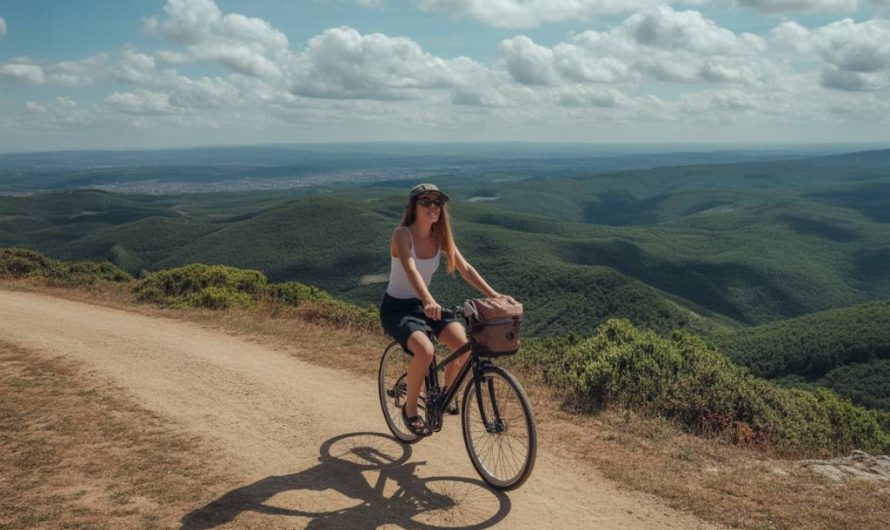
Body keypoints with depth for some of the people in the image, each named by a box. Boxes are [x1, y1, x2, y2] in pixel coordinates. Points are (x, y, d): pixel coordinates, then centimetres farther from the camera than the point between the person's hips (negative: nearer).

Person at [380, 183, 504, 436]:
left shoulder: (441, 237, -2)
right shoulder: (402, 234, -19)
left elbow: (465, 269, -6)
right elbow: (410, 270, -35)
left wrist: (494, 296, -18)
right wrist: (428, 301, -52)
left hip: (423, 305, 5)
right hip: (396, 308, -5)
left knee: (464, 343, -19)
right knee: (425, 351, -32)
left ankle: (446, 392, 10)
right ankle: (410, 409, -7)